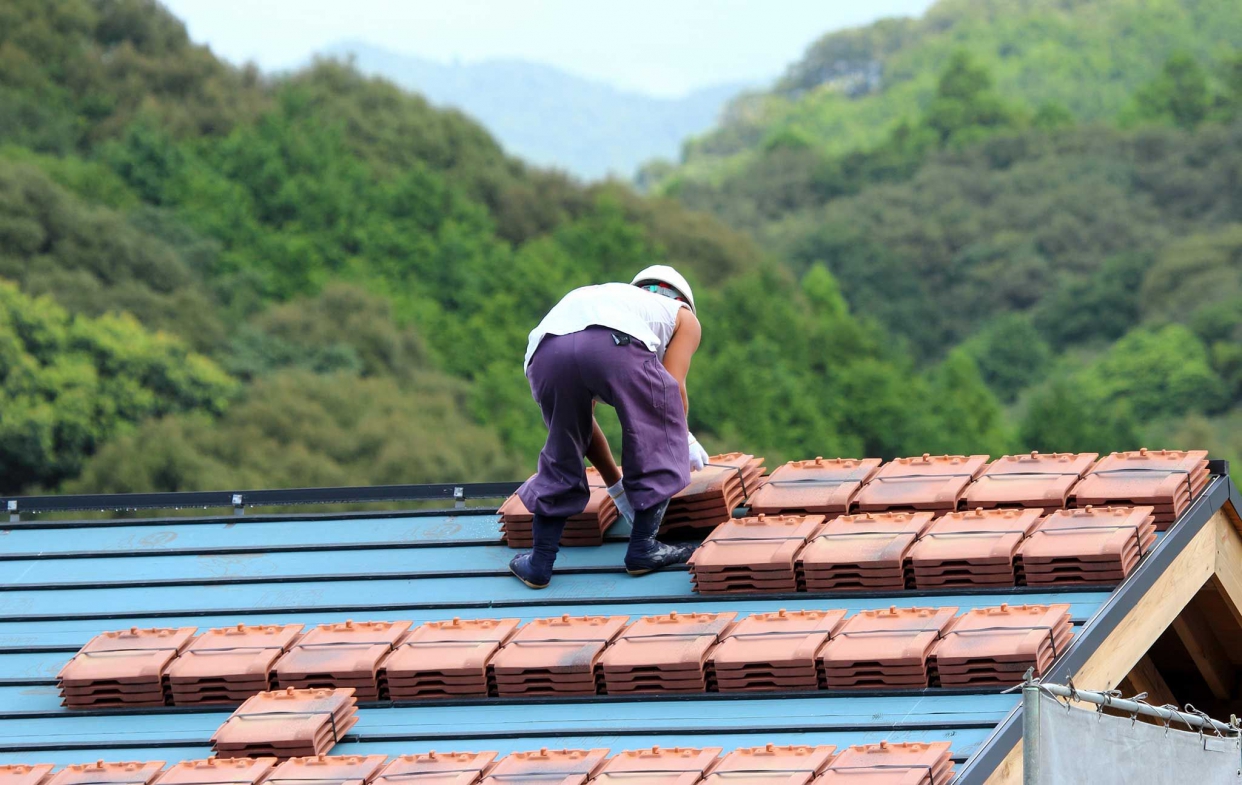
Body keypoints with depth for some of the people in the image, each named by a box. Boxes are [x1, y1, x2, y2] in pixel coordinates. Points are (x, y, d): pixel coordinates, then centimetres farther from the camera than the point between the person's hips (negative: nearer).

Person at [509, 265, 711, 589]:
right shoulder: (683, 316, 35)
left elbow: (579, 416, 48)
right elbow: (672, 390, 18)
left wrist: (616, 486, 55)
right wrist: (686, 440, 38)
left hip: (546, 351, 4)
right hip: (617, 344, -4)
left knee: (562, 453, 25)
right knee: (658, 444, 19)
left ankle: (540, 562, 23)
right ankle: (643, 548, 19)